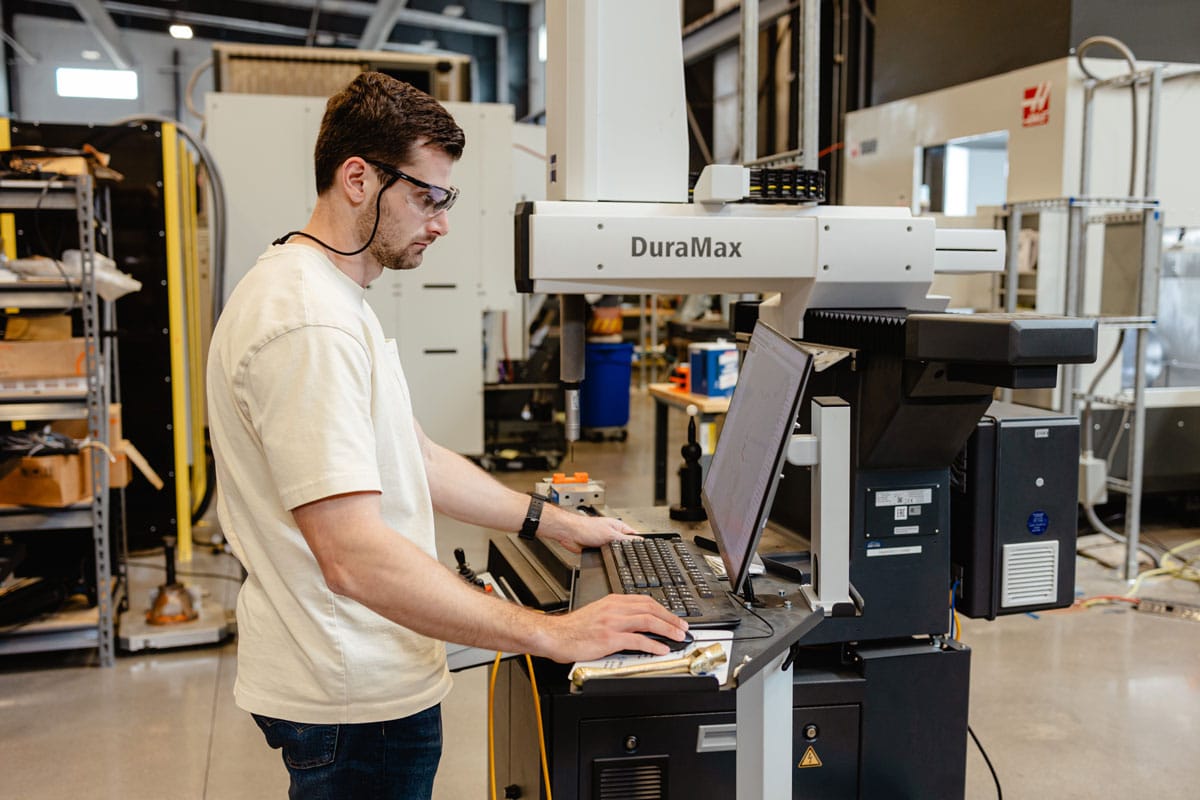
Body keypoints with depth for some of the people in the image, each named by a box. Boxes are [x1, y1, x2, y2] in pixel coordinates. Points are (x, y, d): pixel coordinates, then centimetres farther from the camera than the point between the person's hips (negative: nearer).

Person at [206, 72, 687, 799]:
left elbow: (411, 457, 17)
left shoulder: (338, 299, 11)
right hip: (357, 701, -10)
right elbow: (354, 557, -31)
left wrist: (555, 522, 13)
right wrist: (552, 635, -29)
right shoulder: (307, 323, -25)